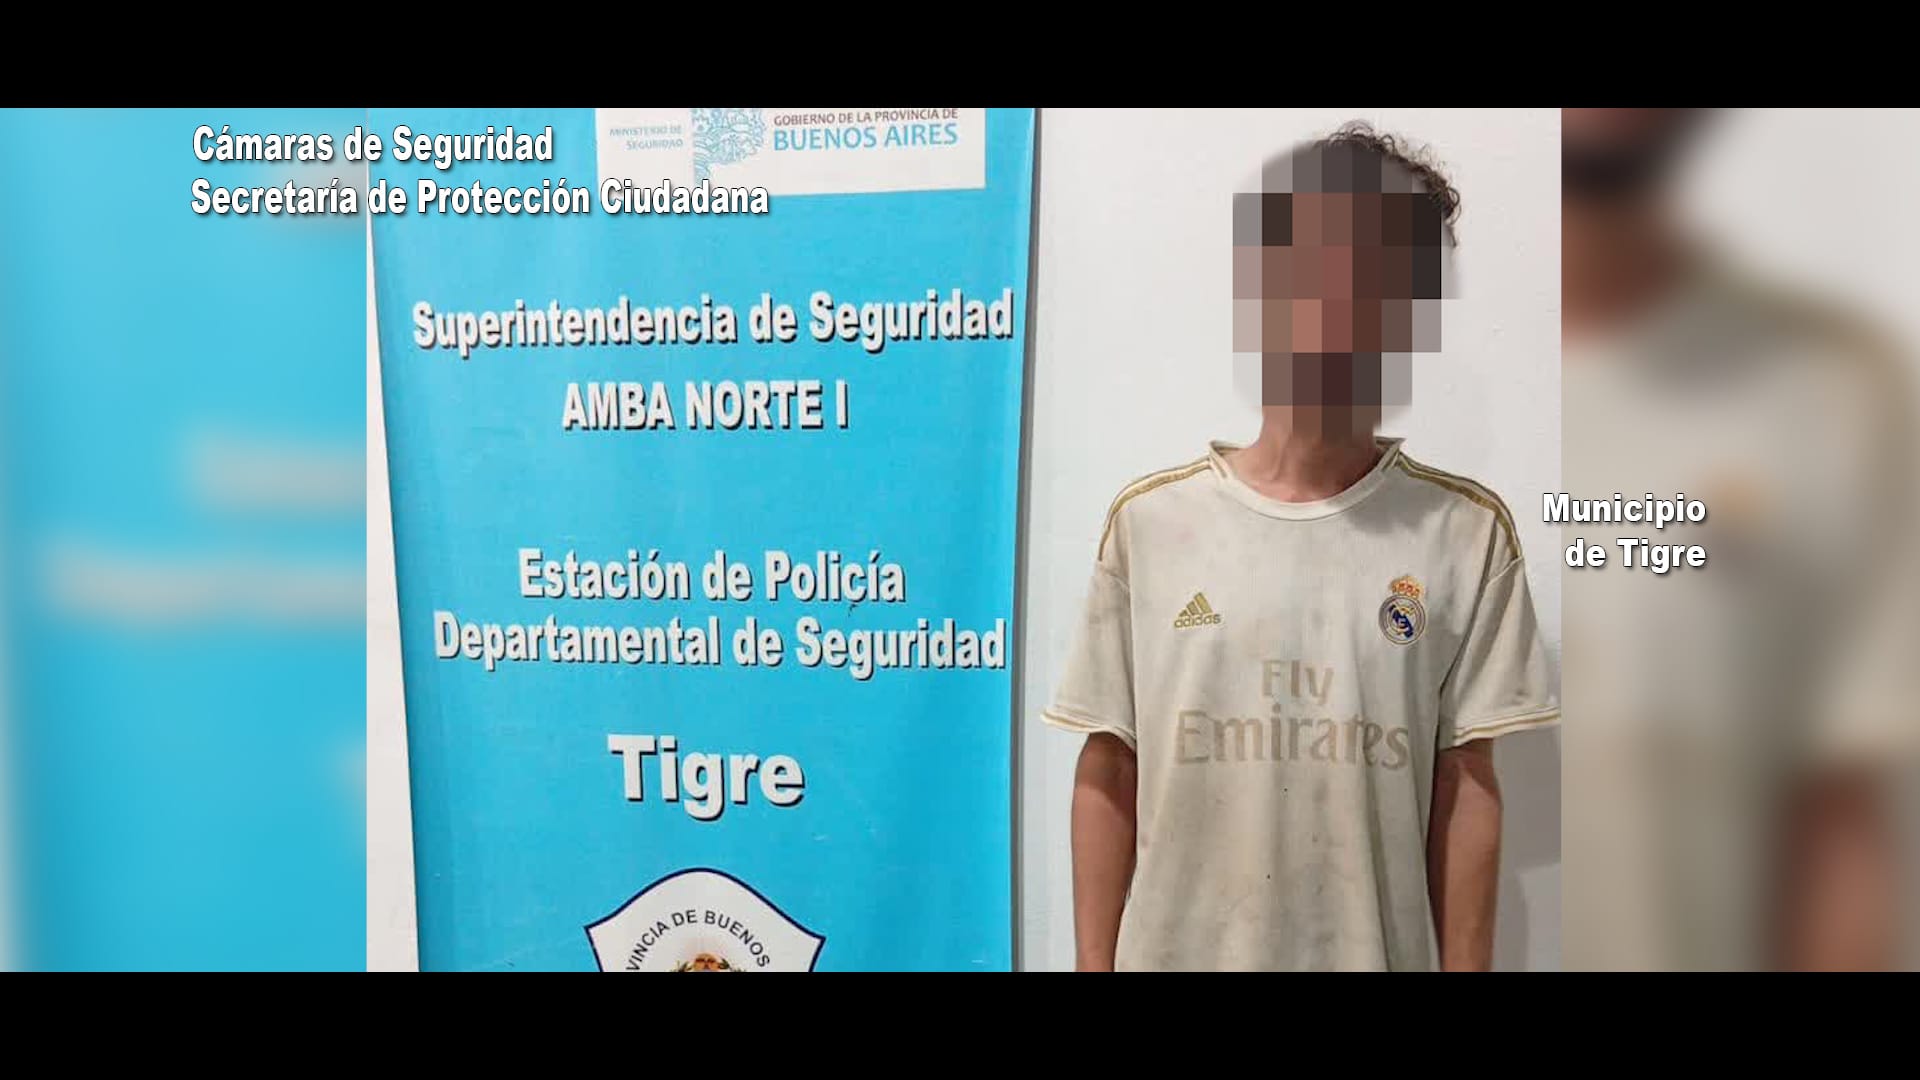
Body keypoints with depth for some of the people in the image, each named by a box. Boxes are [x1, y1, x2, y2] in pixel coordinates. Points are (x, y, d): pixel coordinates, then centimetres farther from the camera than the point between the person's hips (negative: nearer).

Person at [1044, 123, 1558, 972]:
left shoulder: (1467, 533, -3)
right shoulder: (1148, 521, -3)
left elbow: (1465, 787, -2)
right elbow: (1108, 775, 0)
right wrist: (1094, 965, 0)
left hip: (1379, 954, 0)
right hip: (1173, 951, 1)